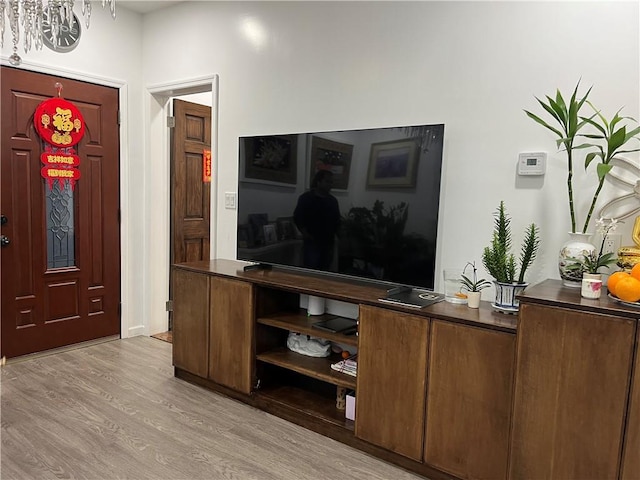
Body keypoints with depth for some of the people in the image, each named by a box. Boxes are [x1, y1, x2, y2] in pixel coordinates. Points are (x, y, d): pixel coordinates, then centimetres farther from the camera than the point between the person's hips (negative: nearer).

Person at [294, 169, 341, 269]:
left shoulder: (333, 200, 12)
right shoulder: (306, 198, -3)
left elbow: (337, 220, 17)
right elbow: (298, 218, -5)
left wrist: (334, 235, 5)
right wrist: (307, 235, -12)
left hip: (328, 243, 5)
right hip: (312, 243, -5)